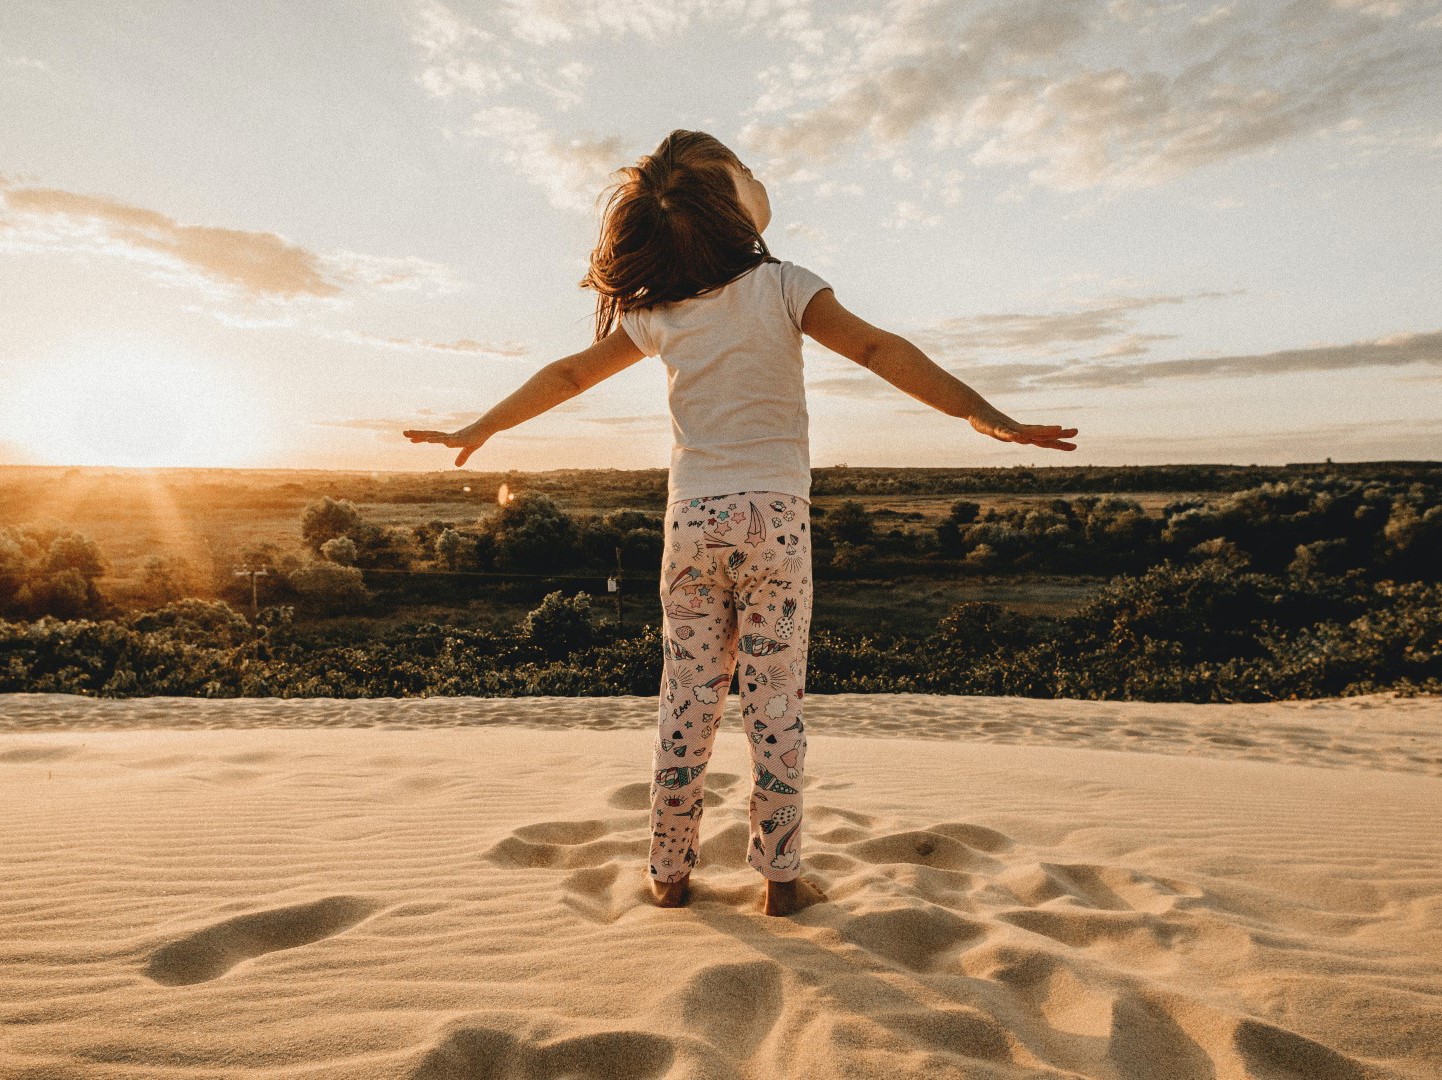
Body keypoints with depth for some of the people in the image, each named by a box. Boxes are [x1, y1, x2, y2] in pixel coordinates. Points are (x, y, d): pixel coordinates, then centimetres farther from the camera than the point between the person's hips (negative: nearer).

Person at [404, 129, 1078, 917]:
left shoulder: (657, 312, 5)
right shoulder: (781, 287, -5)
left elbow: (568, 374, 13)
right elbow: (879, 351, -15)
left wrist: (479, 429, 25)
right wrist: (986, 415, -19)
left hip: (691, 520, 3)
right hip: (774, 518, -2)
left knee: (685, 700, 10)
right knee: (774, 703, 4)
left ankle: (669, 873, 21)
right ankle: (780, 878, 13)